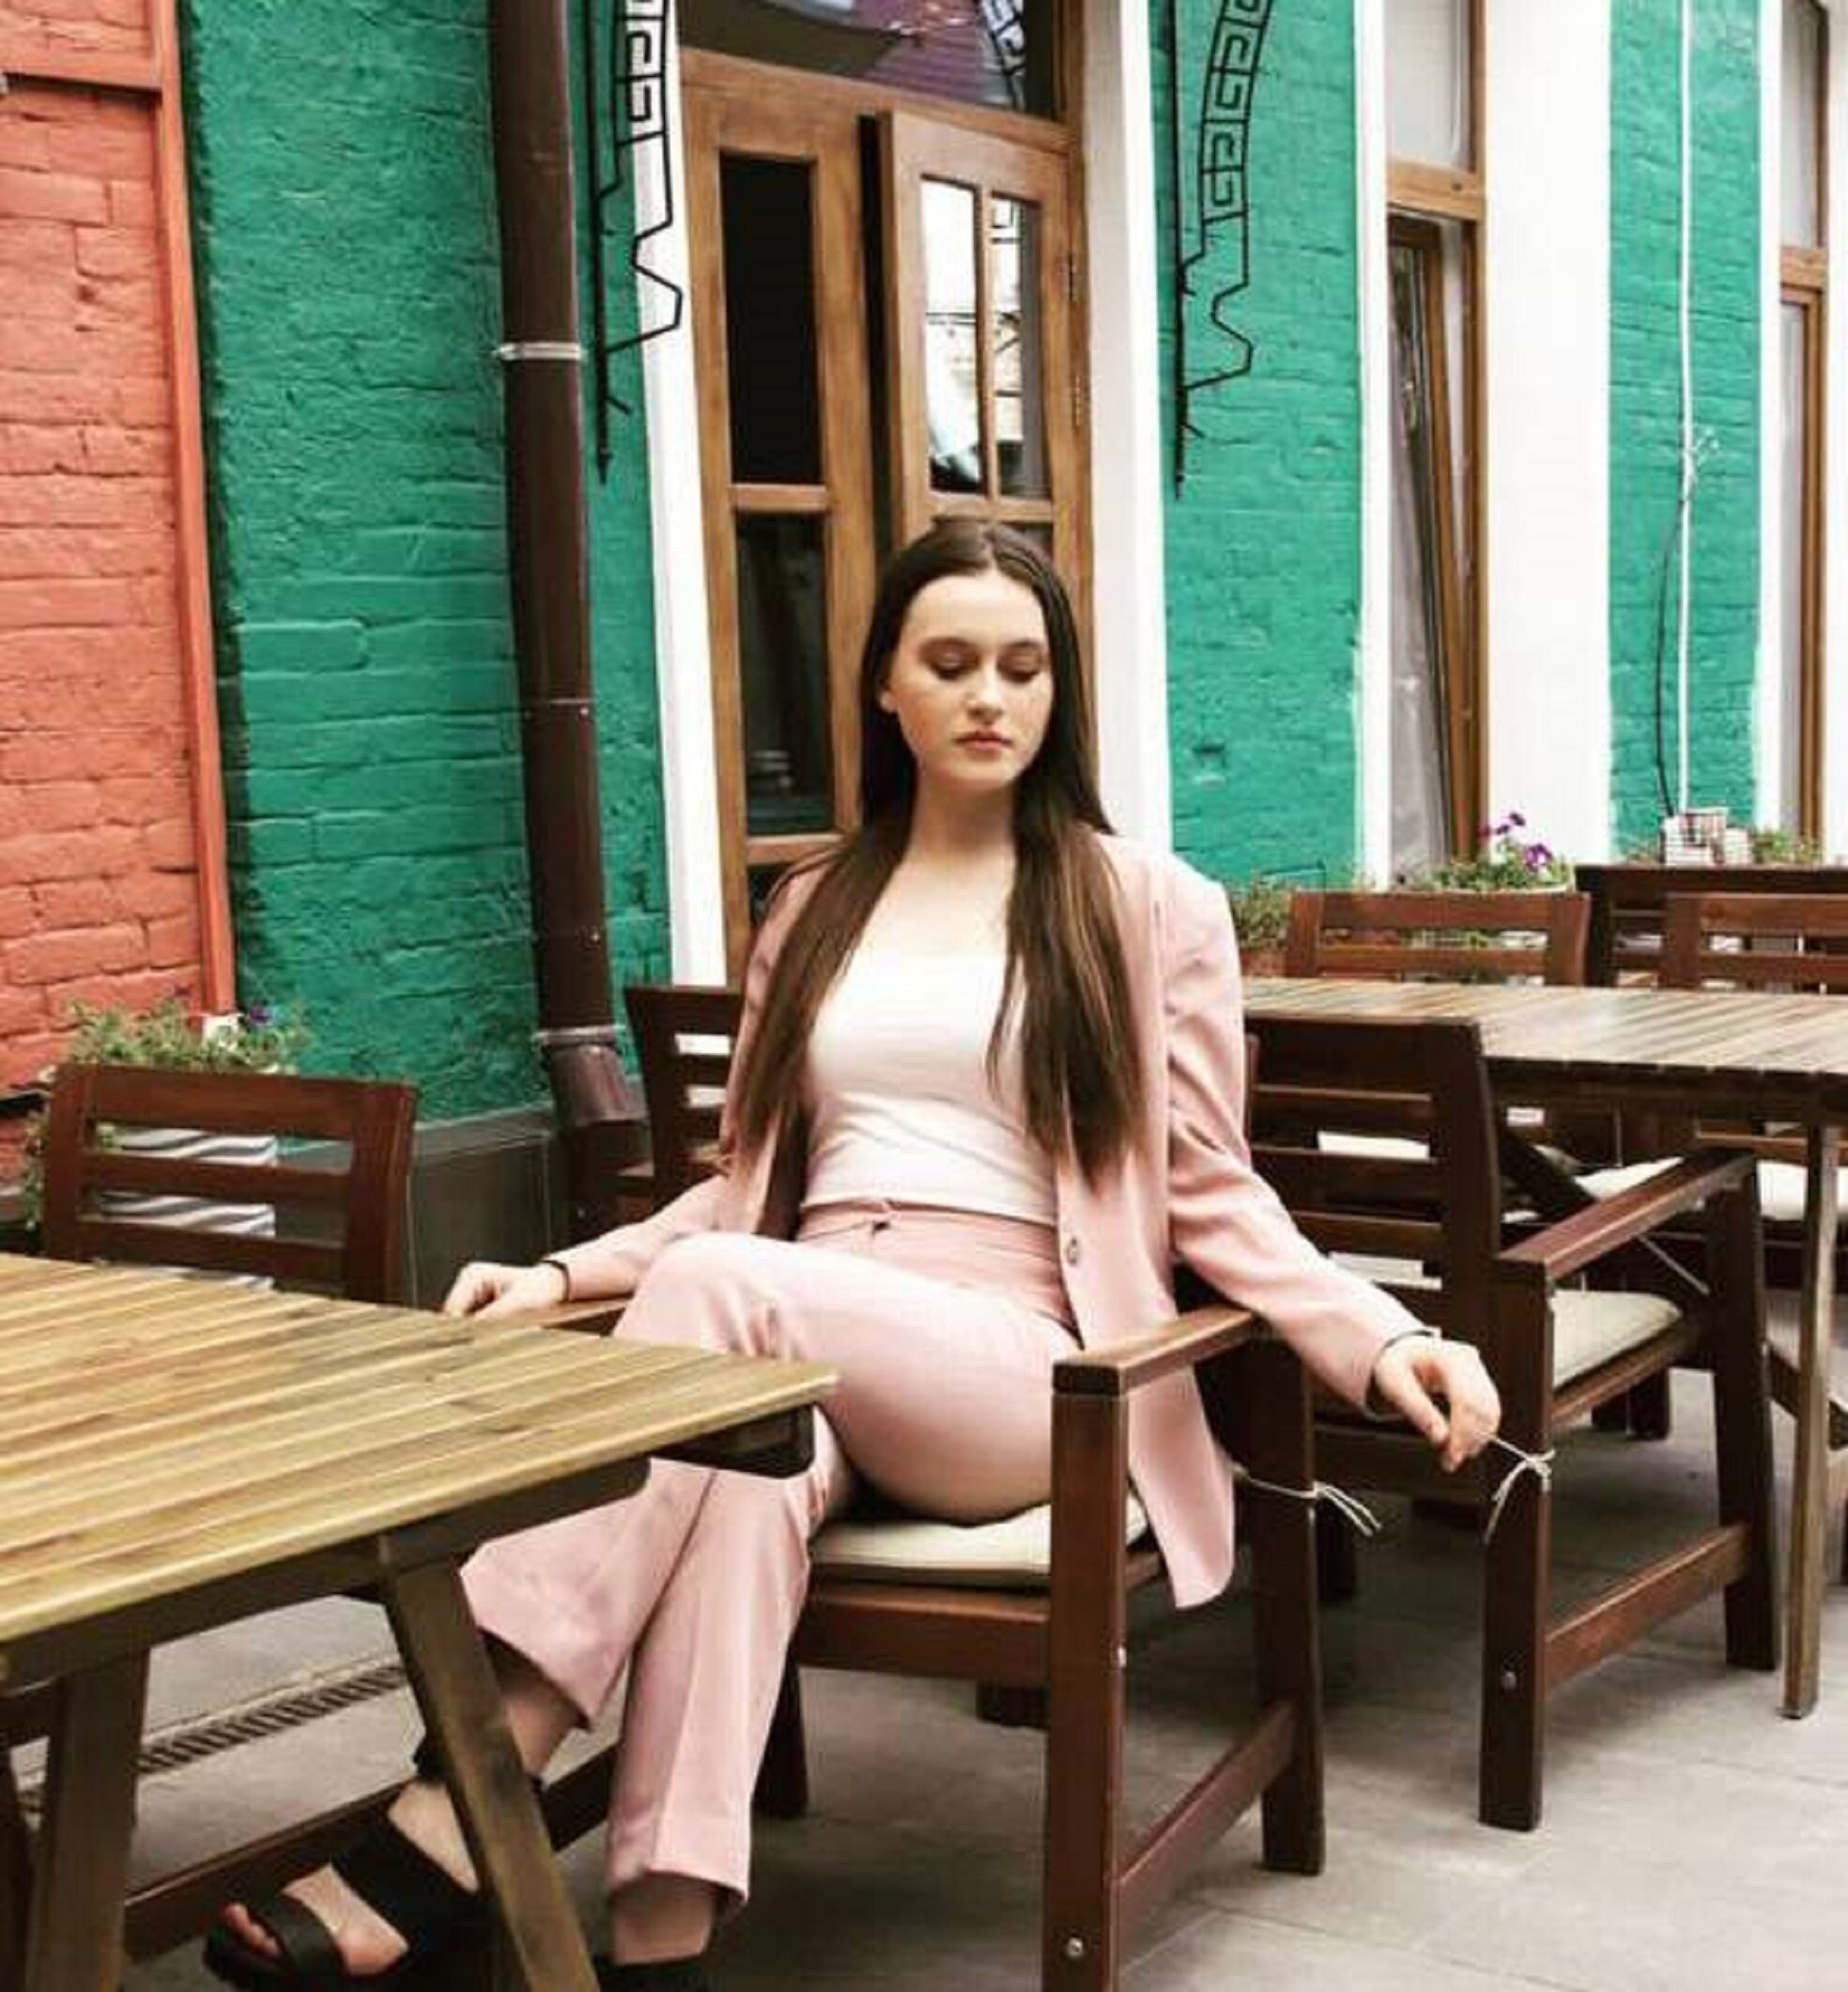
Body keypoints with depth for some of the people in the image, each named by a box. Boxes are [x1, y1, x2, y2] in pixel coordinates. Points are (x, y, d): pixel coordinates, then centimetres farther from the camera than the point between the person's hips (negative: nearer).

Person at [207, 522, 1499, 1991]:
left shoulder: (1149, 905, 9)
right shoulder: (817, 911, 21)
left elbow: (1212, 1193, 6)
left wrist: (1383, 1343, -10)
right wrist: (566, 1273, 4)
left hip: (1018, 1370, -3)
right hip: (802, 1350, 3)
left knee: (722, 1290, -33)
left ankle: (453, 1826, -37)